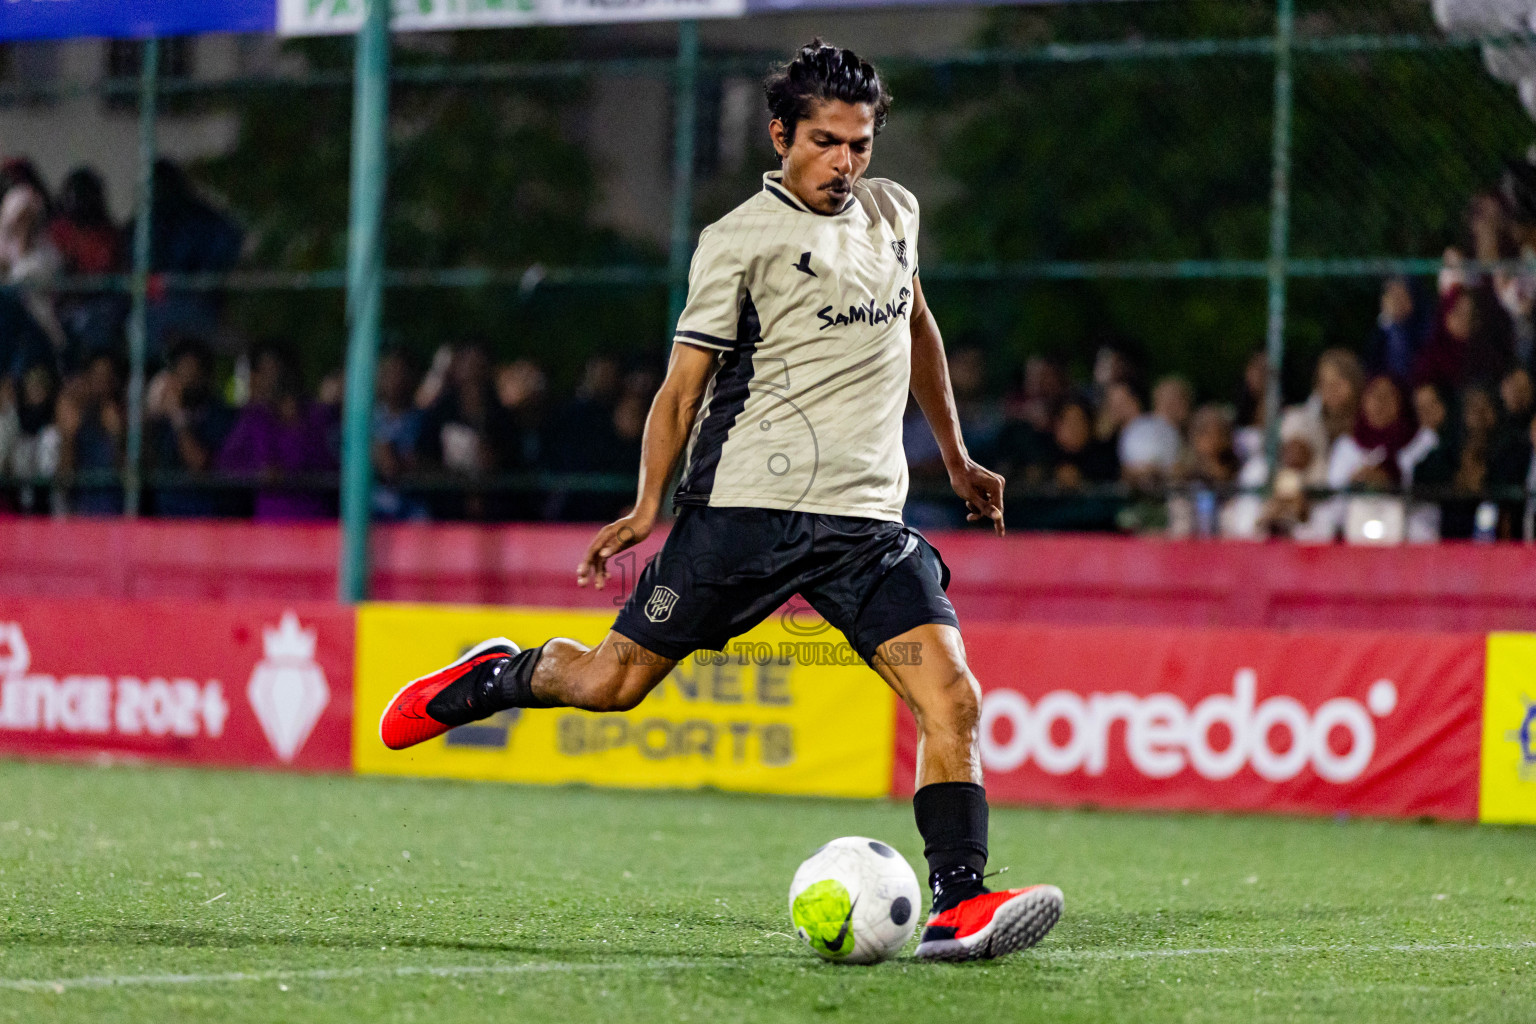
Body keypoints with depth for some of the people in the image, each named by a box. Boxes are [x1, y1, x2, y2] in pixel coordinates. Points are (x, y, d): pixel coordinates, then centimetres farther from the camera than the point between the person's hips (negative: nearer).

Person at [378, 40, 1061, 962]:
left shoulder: (894, 213, 15)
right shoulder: (741, 238, -2)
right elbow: (687, 380, 0)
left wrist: (956, 456, 34)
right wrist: (648, 505, -9)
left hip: (868, 519, 4)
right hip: (745, 505, -4)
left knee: (952, 699, -14)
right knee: (612, 683, -3)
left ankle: (960, 907, -16)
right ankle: (493, 677, 28)